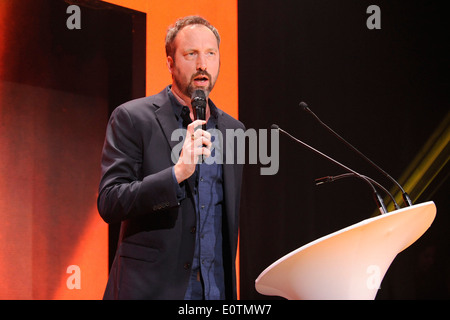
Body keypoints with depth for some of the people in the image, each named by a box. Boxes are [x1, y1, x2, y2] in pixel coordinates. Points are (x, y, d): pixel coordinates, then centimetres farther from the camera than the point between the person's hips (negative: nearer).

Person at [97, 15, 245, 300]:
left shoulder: (233, 130, 12)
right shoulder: (131, 118, -3)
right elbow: (109, 204, -12)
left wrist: (230, 290, 15)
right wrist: (177, 173, -22)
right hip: (150, 287, -4)